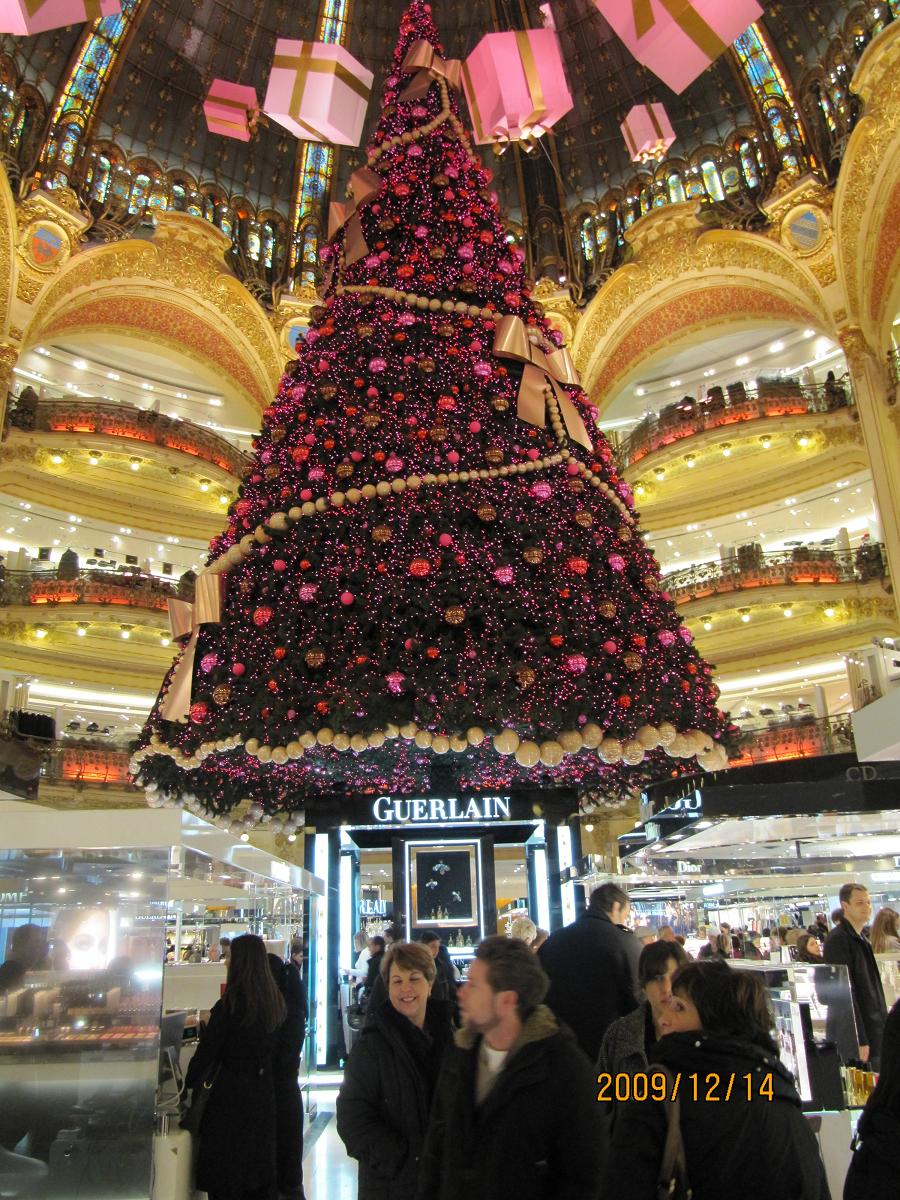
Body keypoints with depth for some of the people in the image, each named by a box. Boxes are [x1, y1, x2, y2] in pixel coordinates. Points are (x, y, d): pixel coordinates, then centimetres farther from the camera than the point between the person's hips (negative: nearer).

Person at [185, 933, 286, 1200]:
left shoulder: (230, 1004, -18)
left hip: (231, 1093, -6)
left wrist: (192, 1084, 3)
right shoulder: (276, 1002, 2)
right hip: (263, 1091, 6)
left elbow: (207, 1052, -13)